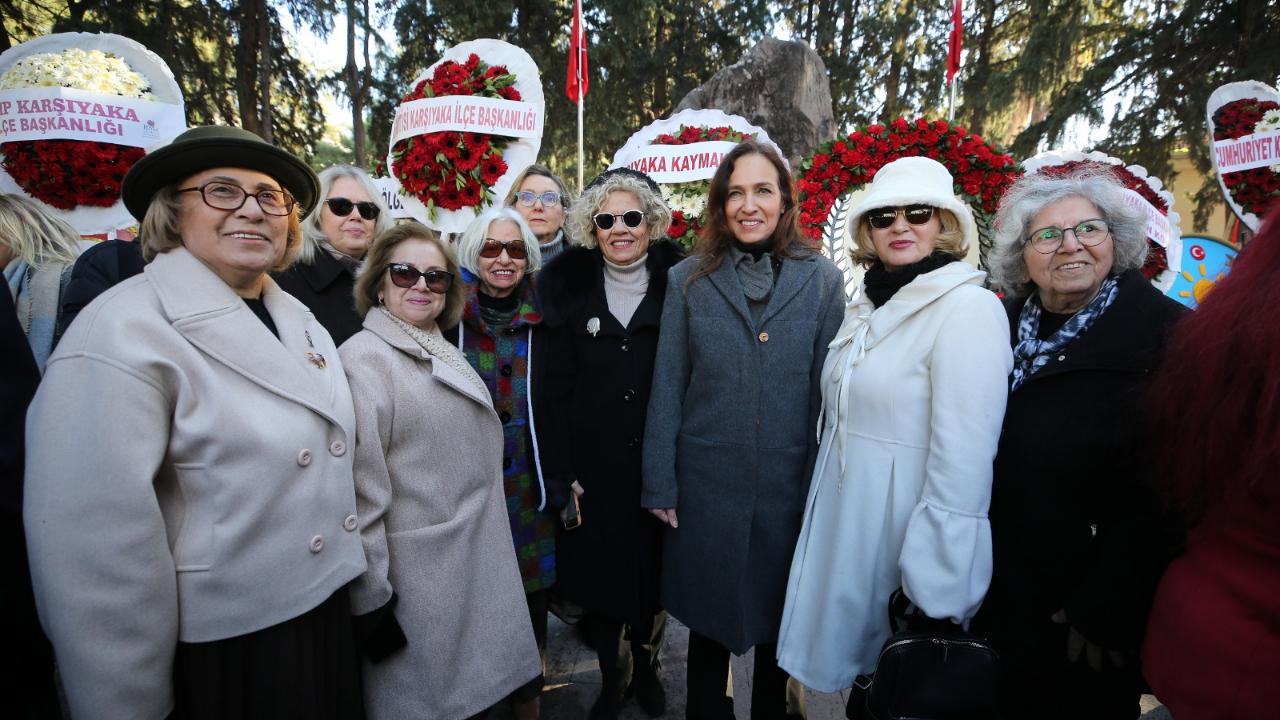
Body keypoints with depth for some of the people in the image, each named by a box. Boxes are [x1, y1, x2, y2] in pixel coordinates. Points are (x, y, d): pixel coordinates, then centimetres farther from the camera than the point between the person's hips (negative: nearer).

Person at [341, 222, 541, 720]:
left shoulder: (447, 356, 9)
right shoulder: (365, 357, -14)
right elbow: (361, 488, -18)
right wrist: (370, 599, -17)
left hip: (480, 566, 7)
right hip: (416, 581, -7)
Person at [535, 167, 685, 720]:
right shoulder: (569, 286, 1)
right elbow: (555, 386, -1)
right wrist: (561, 471, -6)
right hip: (593, 464, 1)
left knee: (655, 570, 14)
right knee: (600, 570, 11)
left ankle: (646, 668, 42)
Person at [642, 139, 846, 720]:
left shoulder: (823, 280, -2)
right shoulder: (688, 280, -1)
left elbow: (830, 391, -2)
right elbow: (667, 387, -2)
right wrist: (659, 484, -3)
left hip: (789, 485, 0)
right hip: (705, 482, 0)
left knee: (778, 615, 19)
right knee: (708, 617, 18)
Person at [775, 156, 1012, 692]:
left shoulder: (968, 309, -16)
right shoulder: (868, 306, 7)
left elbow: (963, 454, -21)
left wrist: (933, 590, -20)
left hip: (902, 528, -7)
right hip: (844, 517, 7)